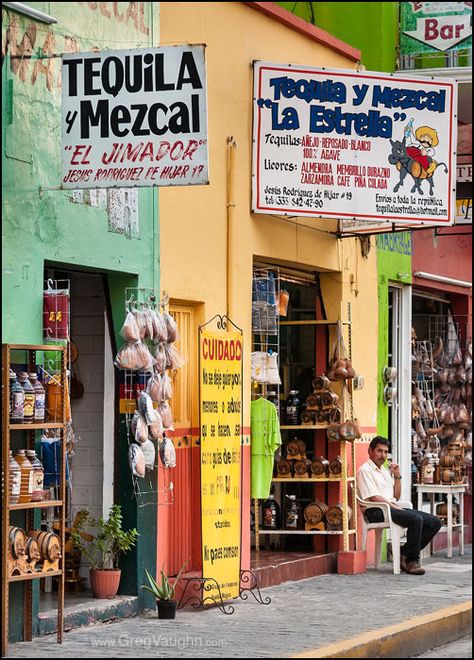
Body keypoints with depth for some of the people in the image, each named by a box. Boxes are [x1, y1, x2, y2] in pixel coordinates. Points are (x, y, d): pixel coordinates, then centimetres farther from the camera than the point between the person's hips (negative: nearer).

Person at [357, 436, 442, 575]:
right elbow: (374, 498, -13)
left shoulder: (385, 470, 25)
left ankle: (404, 552, -4)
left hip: (394, 508, 9)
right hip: (376, 511, -9)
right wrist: (394, 507, -15)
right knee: (416, 519, -32)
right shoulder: (365, 470, -2)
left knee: (434, 522, -6)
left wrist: (397, 476, 13)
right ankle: (412, 561, -21)